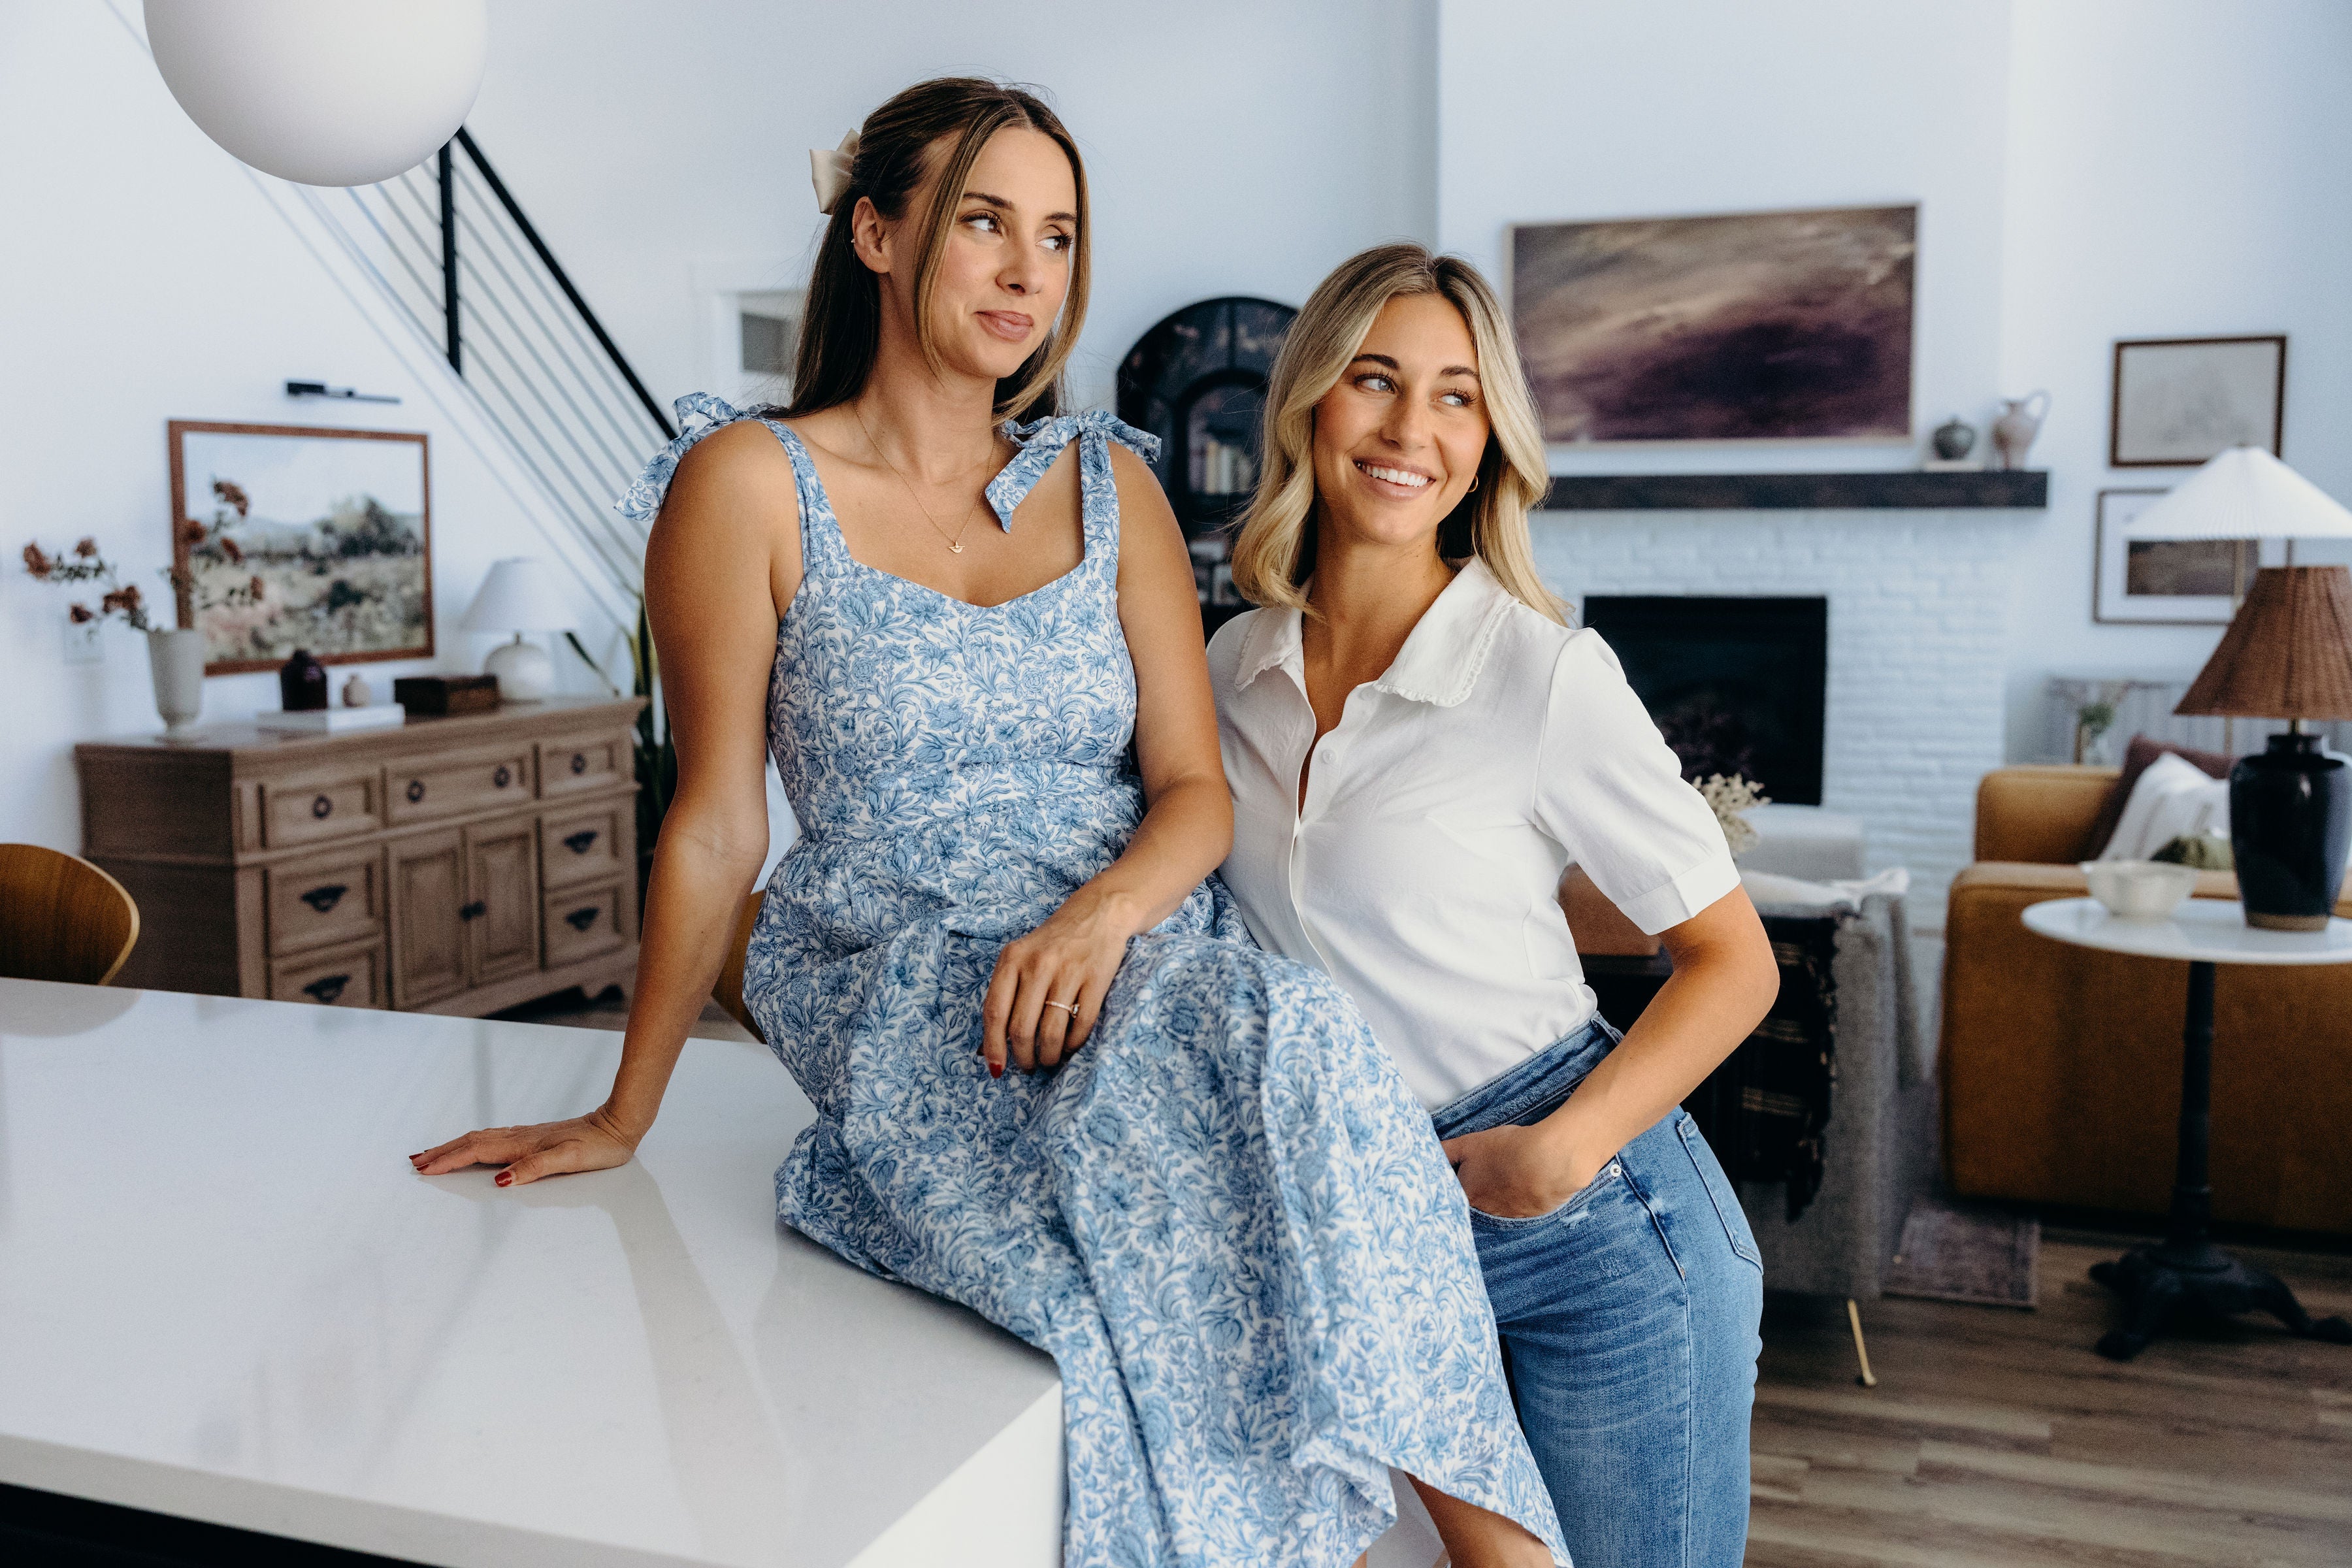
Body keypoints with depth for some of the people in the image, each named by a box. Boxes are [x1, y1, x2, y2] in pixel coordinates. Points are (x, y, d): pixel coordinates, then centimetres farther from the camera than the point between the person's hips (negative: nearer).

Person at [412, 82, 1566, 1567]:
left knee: (1303, 1046, -33)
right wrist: (625, 1116, 6)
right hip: (905, 1001, -3)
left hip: (1138, 954, 3)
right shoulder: (749, 484, 0)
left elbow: (1197, 789, 6)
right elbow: (717, 822, 3)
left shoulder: (1109, 483, 11)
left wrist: (1105, 911, -16)